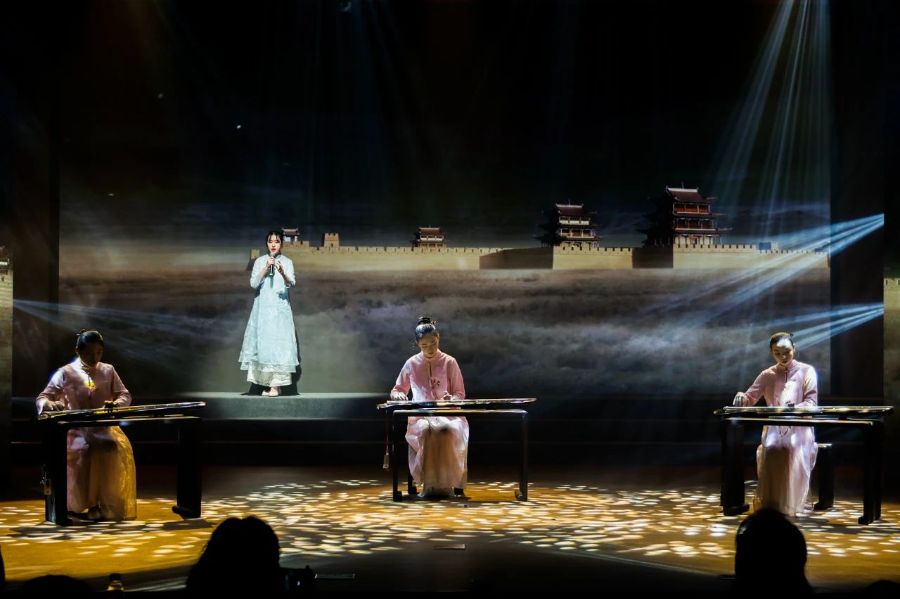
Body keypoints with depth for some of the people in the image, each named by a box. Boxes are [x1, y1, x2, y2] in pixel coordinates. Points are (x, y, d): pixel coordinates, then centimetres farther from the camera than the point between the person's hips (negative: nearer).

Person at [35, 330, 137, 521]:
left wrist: (116, 403, -12)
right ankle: (79, 504, -14)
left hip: (105, 427, 2)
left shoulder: (108, 370, 13)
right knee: (82, 451, -35)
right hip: (77, 429, -2)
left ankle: (108, 506, -19)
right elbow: (42, 398, 3)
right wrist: (50, 404, -22)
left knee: (119, 450, -30)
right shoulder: (66, 373, 4)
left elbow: (125, 395, 12)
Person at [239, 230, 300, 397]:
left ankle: (276, 385, -9)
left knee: (278, 342, -8)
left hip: (280, 308, -2)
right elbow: (253, 283, -2)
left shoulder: (287, 262, 3)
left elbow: (291, 283, -12)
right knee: (263, 342, 0)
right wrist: (266, 268, -13)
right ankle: (268, 383, 6)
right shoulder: (259, 261, 7)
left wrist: (282, 273, -31)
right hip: (263, 307, 2)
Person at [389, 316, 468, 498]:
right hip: (420, 416, 0)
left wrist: (451, 399, -15)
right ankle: (429, 484, -34)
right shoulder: (411, 364, 11)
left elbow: (460, 393, 9)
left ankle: (446, 483, -31)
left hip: (447, 414, 0)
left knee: (447, 431, -39)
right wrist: (398, 395, -4)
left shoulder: (449, 362, 7)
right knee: (426, 431, -38)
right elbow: (397, 390, 21)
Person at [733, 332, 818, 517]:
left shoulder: (806, 371, 6)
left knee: (795, 452, -35)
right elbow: (750, 398, 12)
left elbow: (811, 403, -3)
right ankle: (768, 505, -25)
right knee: (769, 451, -32)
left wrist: (795, 409, -25)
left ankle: (789, 505, -24)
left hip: (799, 429, -2)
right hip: (773, 430, 2)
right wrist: (741, 398, -13)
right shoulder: (767, 375, 14)